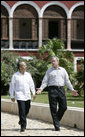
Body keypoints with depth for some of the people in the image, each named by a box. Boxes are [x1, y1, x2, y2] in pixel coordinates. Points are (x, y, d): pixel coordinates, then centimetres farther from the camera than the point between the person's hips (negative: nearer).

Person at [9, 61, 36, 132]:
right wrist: (12, 96, 2)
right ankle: (23, 126, -5)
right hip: (20, 96, -4)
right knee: (22, 111, -10)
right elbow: (12, 86, 2)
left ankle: (21, 120, 37)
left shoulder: (28, 75, 9)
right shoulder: (15, 76, -3)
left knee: (27, 110, 11)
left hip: (27, 96, 5)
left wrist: (34, 93, 8)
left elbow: (31, 84, 14)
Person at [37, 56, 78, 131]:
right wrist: (41, 88, -11)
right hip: (52, 89, -2)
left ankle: (57, 119, 21)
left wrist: (72, 90, 11)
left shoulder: (63, 70, 15)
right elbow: (45, 81, 5)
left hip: (61, 89, 2)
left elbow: (67, 81, 16)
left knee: (64, 107, -3)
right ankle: (56, 126, -2)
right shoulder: (49, 71, 9)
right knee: (53, 108, -5)